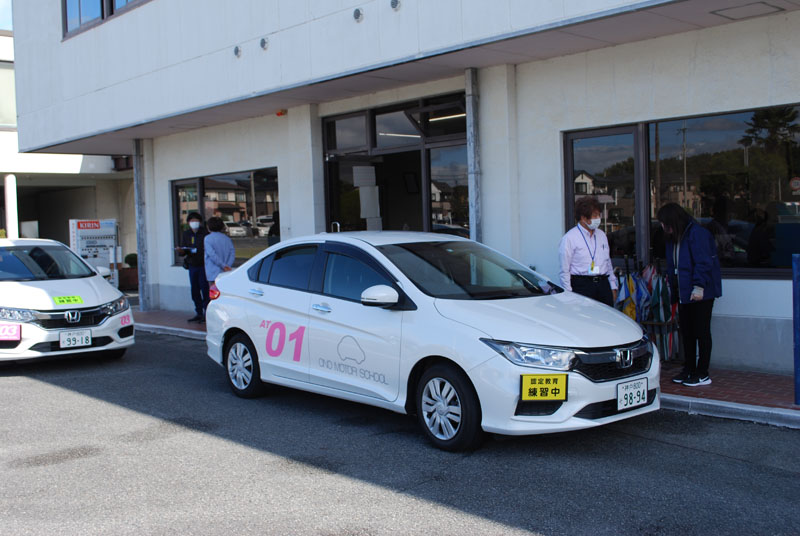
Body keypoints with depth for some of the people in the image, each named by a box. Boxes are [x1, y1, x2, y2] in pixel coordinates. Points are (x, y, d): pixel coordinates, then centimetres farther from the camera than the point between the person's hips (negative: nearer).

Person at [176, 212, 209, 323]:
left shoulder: (205, 233, -6)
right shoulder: (186, 234, 10)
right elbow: (183, 252, 10)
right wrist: (180, 251, -11)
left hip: (203, 265, -5)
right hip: (192, 265, 5)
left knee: (204, 289, -7)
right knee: (195, 291, 7)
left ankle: (206, 313, 0)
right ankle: (198, 313, 16)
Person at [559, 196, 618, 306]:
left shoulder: (601, 235, 17)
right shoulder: (569, 238, -3)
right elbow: (564, 270, -5)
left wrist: (613, 287, 16)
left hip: (603, 284, 6)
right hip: (582, 285, -6)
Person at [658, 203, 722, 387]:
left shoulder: (697, 233, -15)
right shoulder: (673, 238, 13)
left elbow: (704, 263, -19)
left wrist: (699, 286, -23)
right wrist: (674, 289, 14)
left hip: (701, 294, -9)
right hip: (684, 293, 9)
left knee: (701, 332, -2)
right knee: (686, 332, 12)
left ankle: (702, 374, 5)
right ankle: (689, 369, 22)